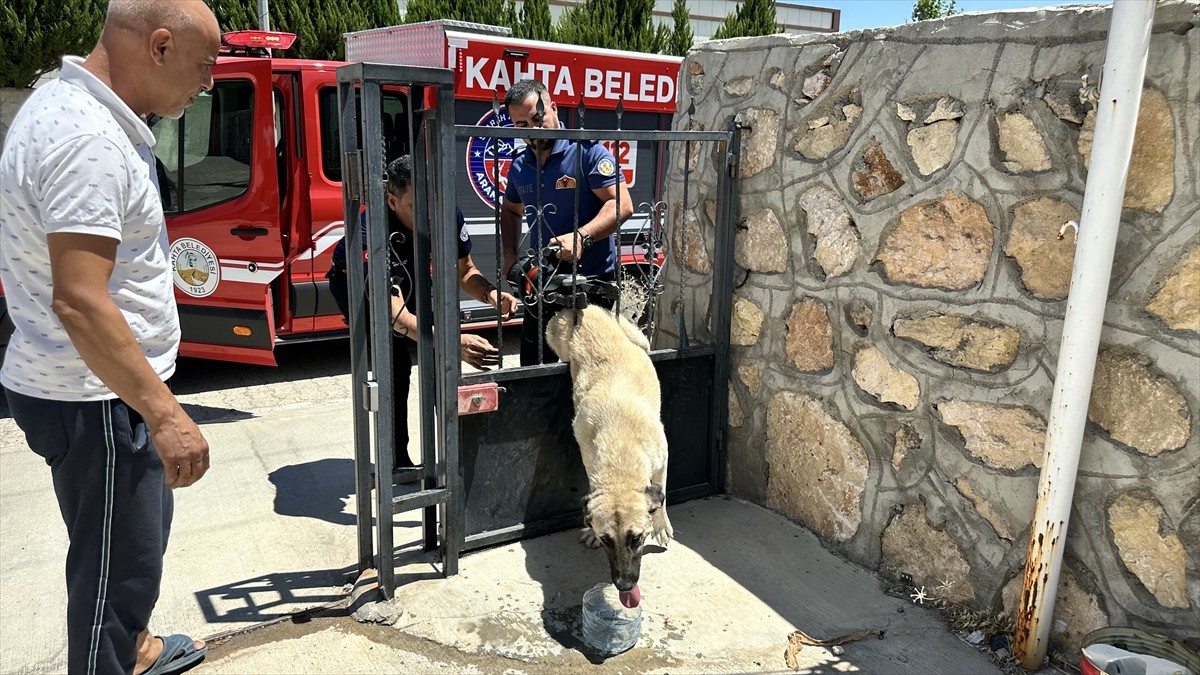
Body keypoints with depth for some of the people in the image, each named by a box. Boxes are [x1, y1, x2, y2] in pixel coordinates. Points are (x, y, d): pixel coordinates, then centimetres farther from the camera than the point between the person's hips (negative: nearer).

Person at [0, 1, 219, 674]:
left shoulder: (68, 102, 9)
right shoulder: (90, 141, -25)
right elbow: (78, 302, -30)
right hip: (94, 401, -11)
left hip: (105, 386, 11)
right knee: (120, 561, 5)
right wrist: (164, 413, -28)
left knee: (142, 529, 26)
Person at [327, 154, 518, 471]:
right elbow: (395, 315, -51)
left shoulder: (448, 214, -28)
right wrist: (455, 341, -65)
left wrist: (491, 294, -37)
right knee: (394, 364, -21)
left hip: (411, 279, 5)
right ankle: (396, 463, -7)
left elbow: (465, 272, -13)